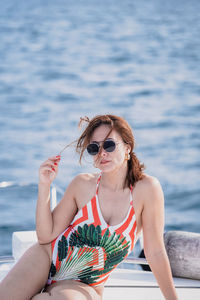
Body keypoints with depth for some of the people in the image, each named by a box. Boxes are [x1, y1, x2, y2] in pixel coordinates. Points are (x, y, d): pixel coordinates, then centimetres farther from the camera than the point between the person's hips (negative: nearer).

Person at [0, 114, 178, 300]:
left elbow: (155, 252, -5)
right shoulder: (82, 185, -3)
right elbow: (46, 235, -2)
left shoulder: (147, 188, -11)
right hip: (47, 259, 1)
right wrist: (44, 186, -10)